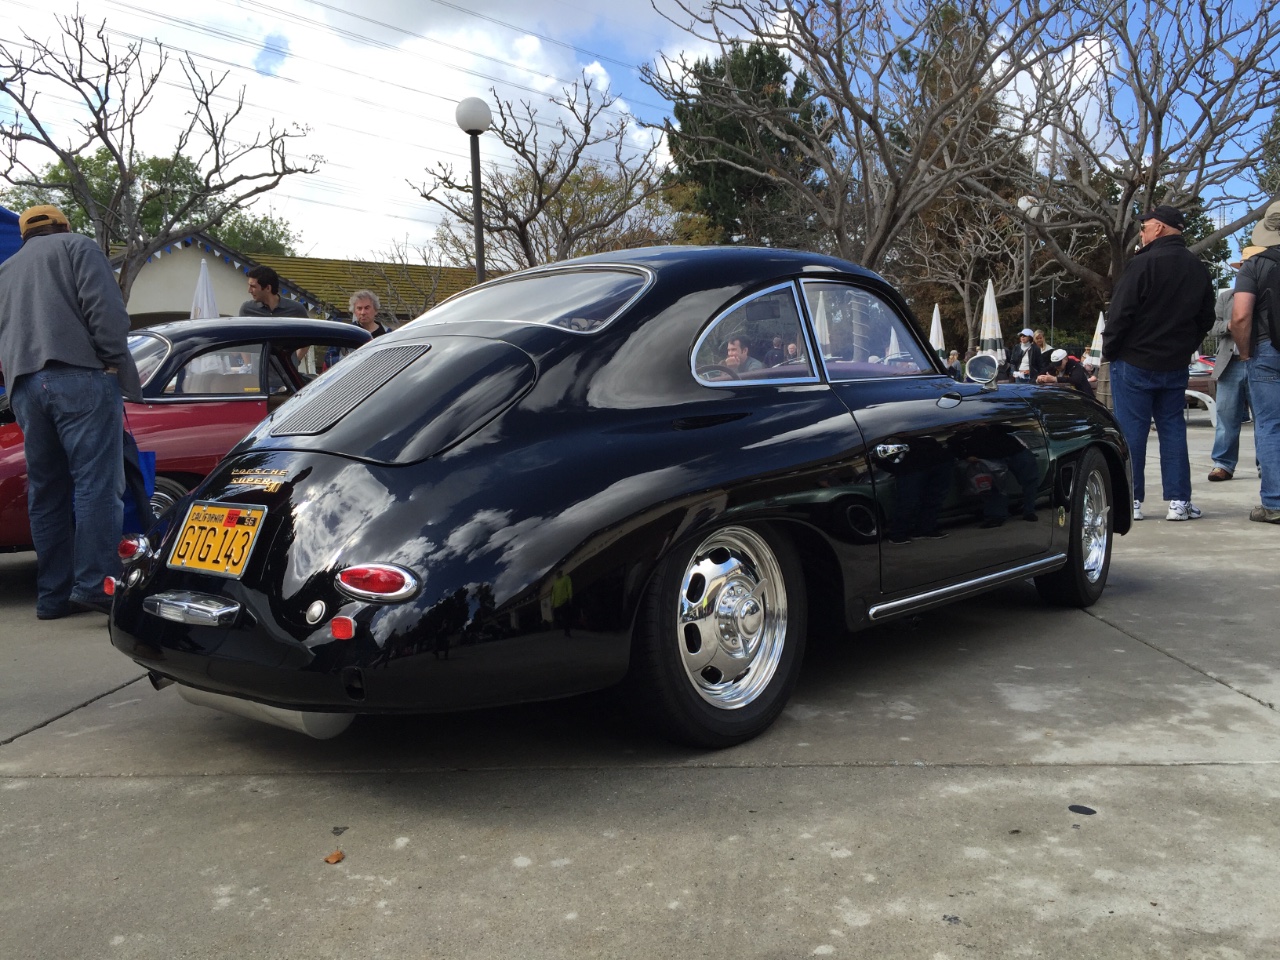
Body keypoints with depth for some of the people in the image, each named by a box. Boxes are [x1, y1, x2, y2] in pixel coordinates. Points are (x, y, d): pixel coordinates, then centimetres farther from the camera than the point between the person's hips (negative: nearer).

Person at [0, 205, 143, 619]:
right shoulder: (76, 246, 10)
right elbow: (105, 307, -6)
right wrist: (120, 367, -7)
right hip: (79, 377, -6)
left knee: (46, 492, 8)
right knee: (96, 483, -10)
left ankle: (53, 594, 8)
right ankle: (96, 584, -18)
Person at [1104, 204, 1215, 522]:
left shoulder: (1143, 264, -15)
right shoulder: (1198, 269, 8)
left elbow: (1120, 314, -15)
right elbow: (1206, 318, 13)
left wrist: (1108, 351, -4)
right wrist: (1185, 347, 19)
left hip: (1134, 362, -6)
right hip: (1175, 365, 6)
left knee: (1131, 430, -1)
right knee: (1173, 428, 10)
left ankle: (1130, 501, 1)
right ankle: (1179, 501, 9)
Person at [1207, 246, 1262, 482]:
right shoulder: (1225, 296, 14)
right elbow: (1211, 325, 11)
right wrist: (1227, 326, -9)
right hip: (1231, 364, 2)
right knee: (1226, 416, 2)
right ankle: (1223, 464, 7)